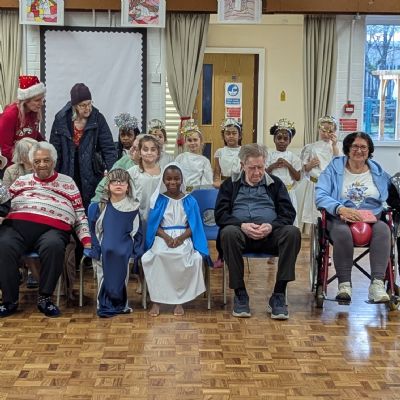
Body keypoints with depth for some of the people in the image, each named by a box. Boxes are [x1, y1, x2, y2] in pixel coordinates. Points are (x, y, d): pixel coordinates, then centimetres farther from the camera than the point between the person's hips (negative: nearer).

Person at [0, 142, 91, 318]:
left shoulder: (68, 183, 21)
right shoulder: (21, 181, 27)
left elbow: (80, 216, 17)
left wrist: (86, 240, 3)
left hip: (52, 229, -1)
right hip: (17, 225, 2)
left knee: (53, 246, -37)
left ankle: (44, 298, -20)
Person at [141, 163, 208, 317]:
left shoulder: (190, 201, 10)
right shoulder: (158, 200, 10)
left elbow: (193, 226, 4)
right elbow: (154, 224, 4)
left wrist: (181, 238, -15)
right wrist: (166, 237, -15)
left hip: (183, 238, 0)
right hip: (162, 237, 0)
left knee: (184, 256, -34)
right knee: (157, 255, -34)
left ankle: (179, 301, -21)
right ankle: (156, 300, -26)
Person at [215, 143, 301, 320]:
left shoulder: (276, 184, 20)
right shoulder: (230, 185, 18)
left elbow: (288, 214, 10)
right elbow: (220, 214, 6)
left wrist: (271, 226, -12)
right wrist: (242, 225, -13)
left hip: (270, 234, 1)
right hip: (241, 232, -1)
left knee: (292, 232, -31)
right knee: (228, 232, -36)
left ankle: (278, 295, -28)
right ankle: (240, 294, -27)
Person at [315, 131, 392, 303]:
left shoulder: (378, 172, 19)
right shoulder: (334, 168, 10)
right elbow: (320, 195, -3)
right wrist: (341, 209, -22)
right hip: (341, 219, -2)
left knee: (383, 229, -33)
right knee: (342, 232, -37)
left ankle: (377, 284, -38)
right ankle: (344, 285, -31)